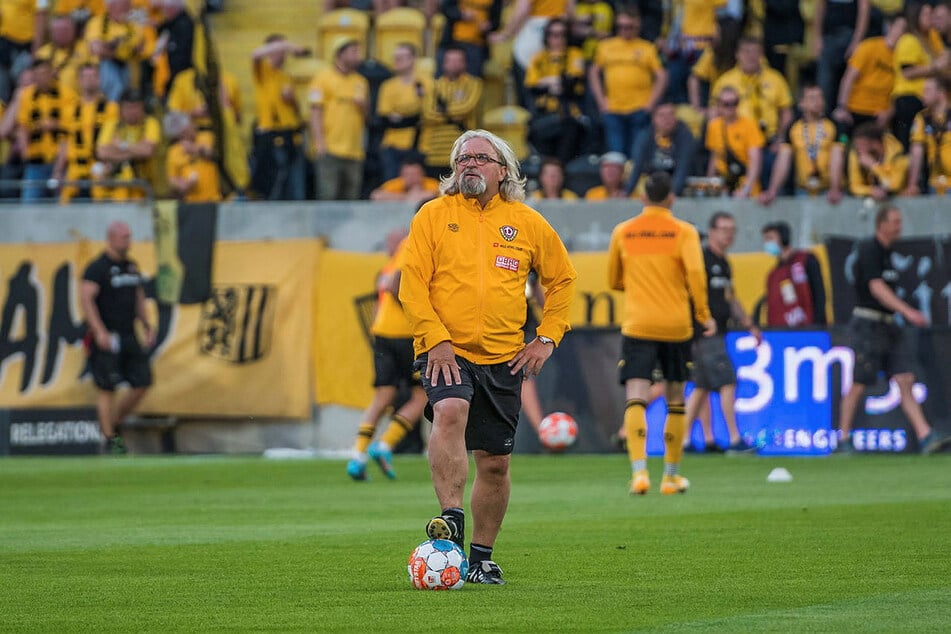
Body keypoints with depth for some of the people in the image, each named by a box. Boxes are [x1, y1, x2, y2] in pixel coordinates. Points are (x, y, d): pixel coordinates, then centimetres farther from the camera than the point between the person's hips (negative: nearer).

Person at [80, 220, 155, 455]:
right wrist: (99, 332, -24)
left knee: (142, 382, 3)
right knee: (107, 389, -5)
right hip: (107, 338, -7)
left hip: (130, 336, 7)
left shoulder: (131, 267, 15)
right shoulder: (98, 268, -9)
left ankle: (113, 425, 19)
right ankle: (110, 438, -2)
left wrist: (147, 328, 16)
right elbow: (85, 299, -17)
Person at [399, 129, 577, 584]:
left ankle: (482, 556, 19)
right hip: (446, 352, -3)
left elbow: (562, 278, 18)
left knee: (495, 462, 5)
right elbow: (412, 284, -2)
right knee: (451, 411, -33)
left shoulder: (528, 223, 8)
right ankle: (452, 519, -36)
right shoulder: (433, 216, 2)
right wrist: (436, 340, -14)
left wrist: (547, 338, 7)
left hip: (503, 358, 3)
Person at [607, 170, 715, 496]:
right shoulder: (684, 232, -1)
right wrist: (704, 313, -6)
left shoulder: (623, 232, 6)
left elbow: (613, 280, 15)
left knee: (635, 399, -9)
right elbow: (695, 272, -14)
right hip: (676, 326, 0)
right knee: (675, 401, 15)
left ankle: (639, 469, -29)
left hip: (637, 326, 0)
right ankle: (671, 475, 21)